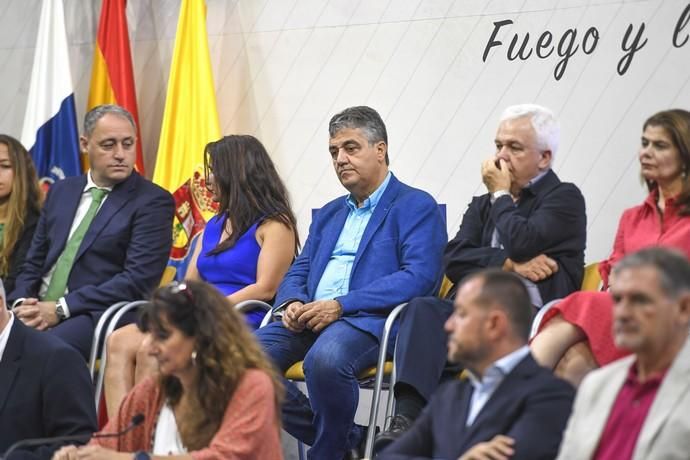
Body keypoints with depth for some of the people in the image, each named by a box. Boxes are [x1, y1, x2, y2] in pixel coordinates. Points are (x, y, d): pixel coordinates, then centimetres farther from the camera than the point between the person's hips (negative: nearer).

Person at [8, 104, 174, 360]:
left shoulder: (153, 202, -1)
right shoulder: (61, 191, 19)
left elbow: (138, 280, -11)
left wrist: (60, 310, -15)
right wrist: (22, 303, -3)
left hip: (95, 316, -6)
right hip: (39, 309, 6)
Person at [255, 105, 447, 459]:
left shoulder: (416, 206, 4)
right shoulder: (328, 214, 28)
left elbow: (420, 277, -10)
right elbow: (298, 272, 25)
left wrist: (341, 305, -17)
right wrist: (292, 303, -3)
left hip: (368, 319, -7)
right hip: (308, 320, 7)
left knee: (326, 358, -39)